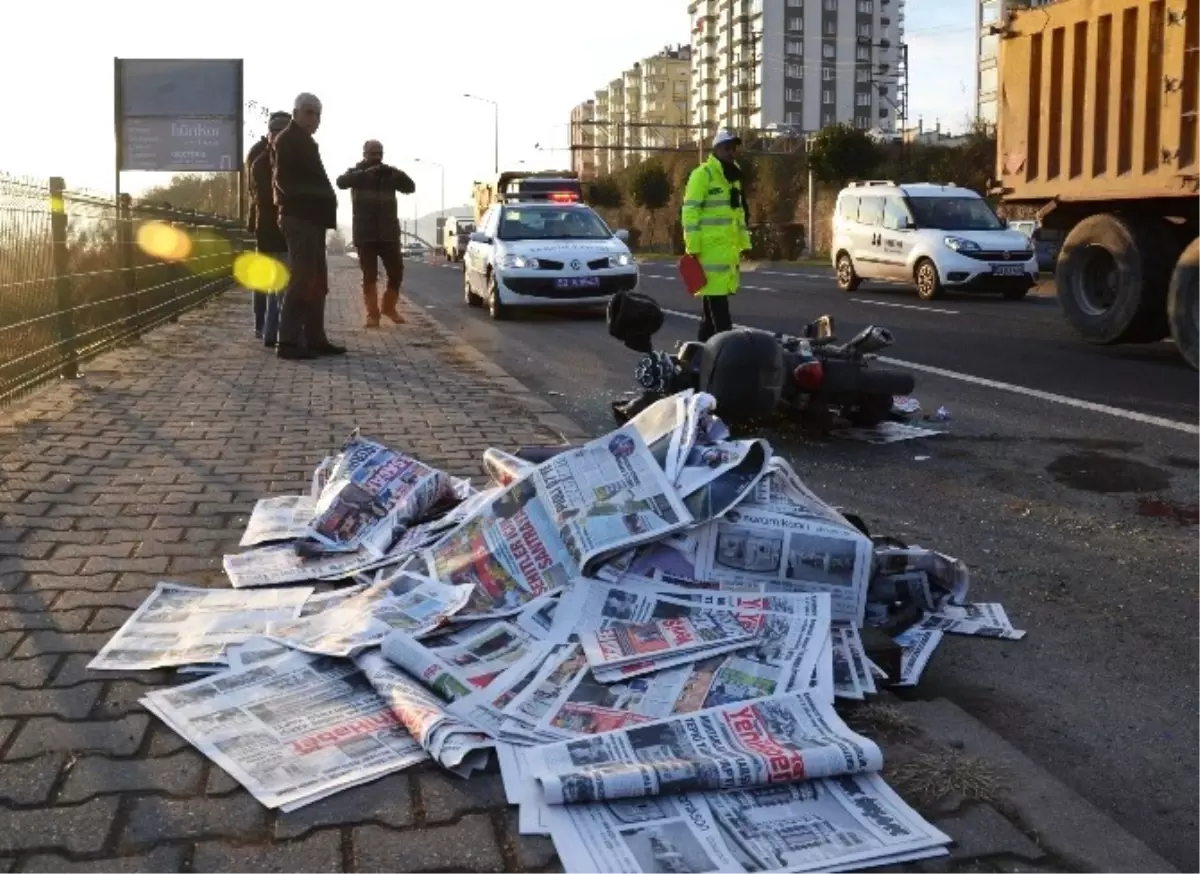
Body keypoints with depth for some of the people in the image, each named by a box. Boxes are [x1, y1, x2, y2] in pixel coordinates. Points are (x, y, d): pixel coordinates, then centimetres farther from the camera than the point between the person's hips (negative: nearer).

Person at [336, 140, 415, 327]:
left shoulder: (390, 174, 15)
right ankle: (372, 314, 0)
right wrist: (366, 173, -27)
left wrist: (397, 173, -16)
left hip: (389, 233, 3)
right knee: (369, 275, -4)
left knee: (396, 271, -1)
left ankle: (389, 307, 18)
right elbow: (341, 182, -15)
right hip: (365, 234, -3)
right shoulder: (356, 172, 6)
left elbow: (410, 187, 4)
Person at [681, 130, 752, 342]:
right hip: (710, 248, -9)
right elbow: (690, 212, -13)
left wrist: (744, 242, 19)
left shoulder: (734, 176, 20)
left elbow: (739, 213, 26)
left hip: (729, 248, 9)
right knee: (717, 301, -10)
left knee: (714, 298, 13)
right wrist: (693, 246, -18)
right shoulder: (703, 174, -8)